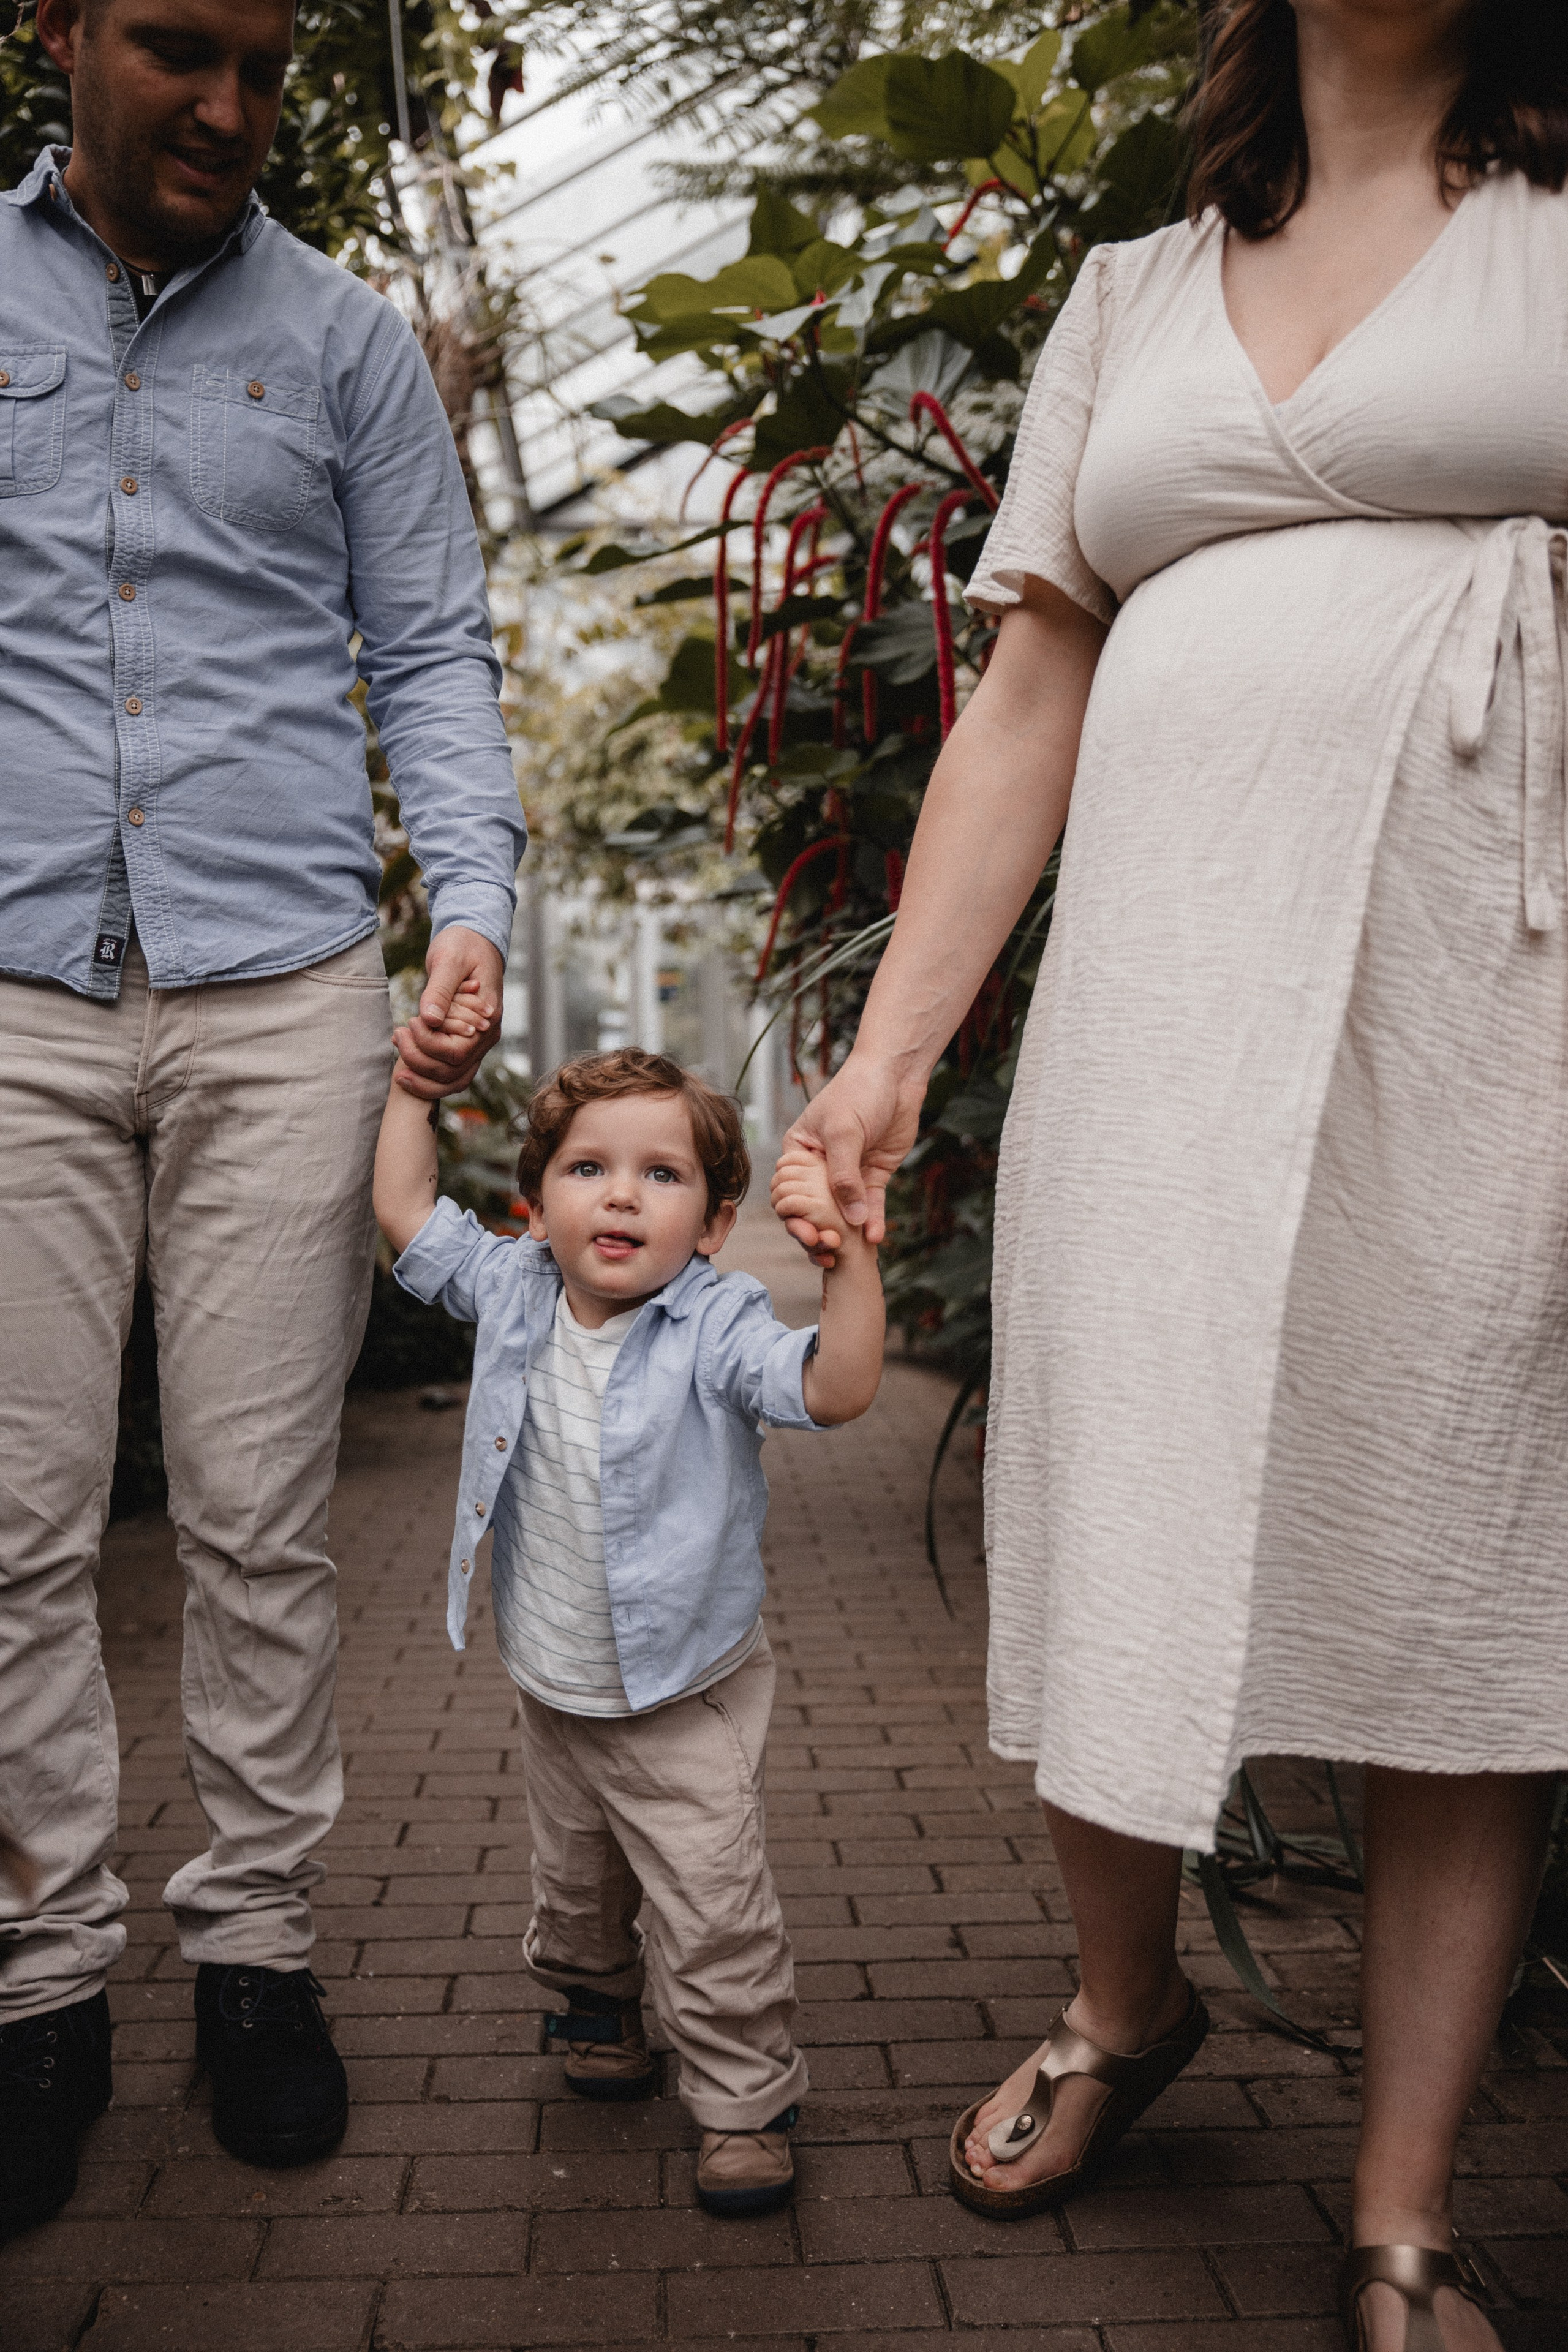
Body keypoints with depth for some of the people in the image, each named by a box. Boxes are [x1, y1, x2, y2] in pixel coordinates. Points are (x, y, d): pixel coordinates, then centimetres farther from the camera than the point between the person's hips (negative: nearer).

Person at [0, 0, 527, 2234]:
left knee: (260, 1518, 2)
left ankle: (257, 1941, 15)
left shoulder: (344, 336, 13)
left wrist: (472, 900, -6)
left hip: (282, 990, 0)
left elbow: (434, 654, 11)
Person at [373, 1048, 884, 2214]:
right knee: (576, 1886, 25)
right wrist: (413, 1085, 3)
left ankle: (746, 2101, 16)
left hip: (688, 1700, -5)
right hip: (555, 1695, 5)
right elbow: (407, 1209, 5)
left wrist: (850, 1257, -50)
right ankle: (598, 2009, 52)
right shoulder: (512, 1293, -7)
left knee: (715, 1918, -2)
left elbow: (835, 1389, -37)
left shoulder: (716, 1327, -22)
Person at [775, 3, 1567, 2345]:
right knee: (1111, 1565, 5)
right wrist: (889, 1052, 6)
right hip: (1160, 1015, 3)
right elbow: (1030, 702, 13)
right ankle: (1125, 2012, 33)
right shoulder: (1133, 295, 19)